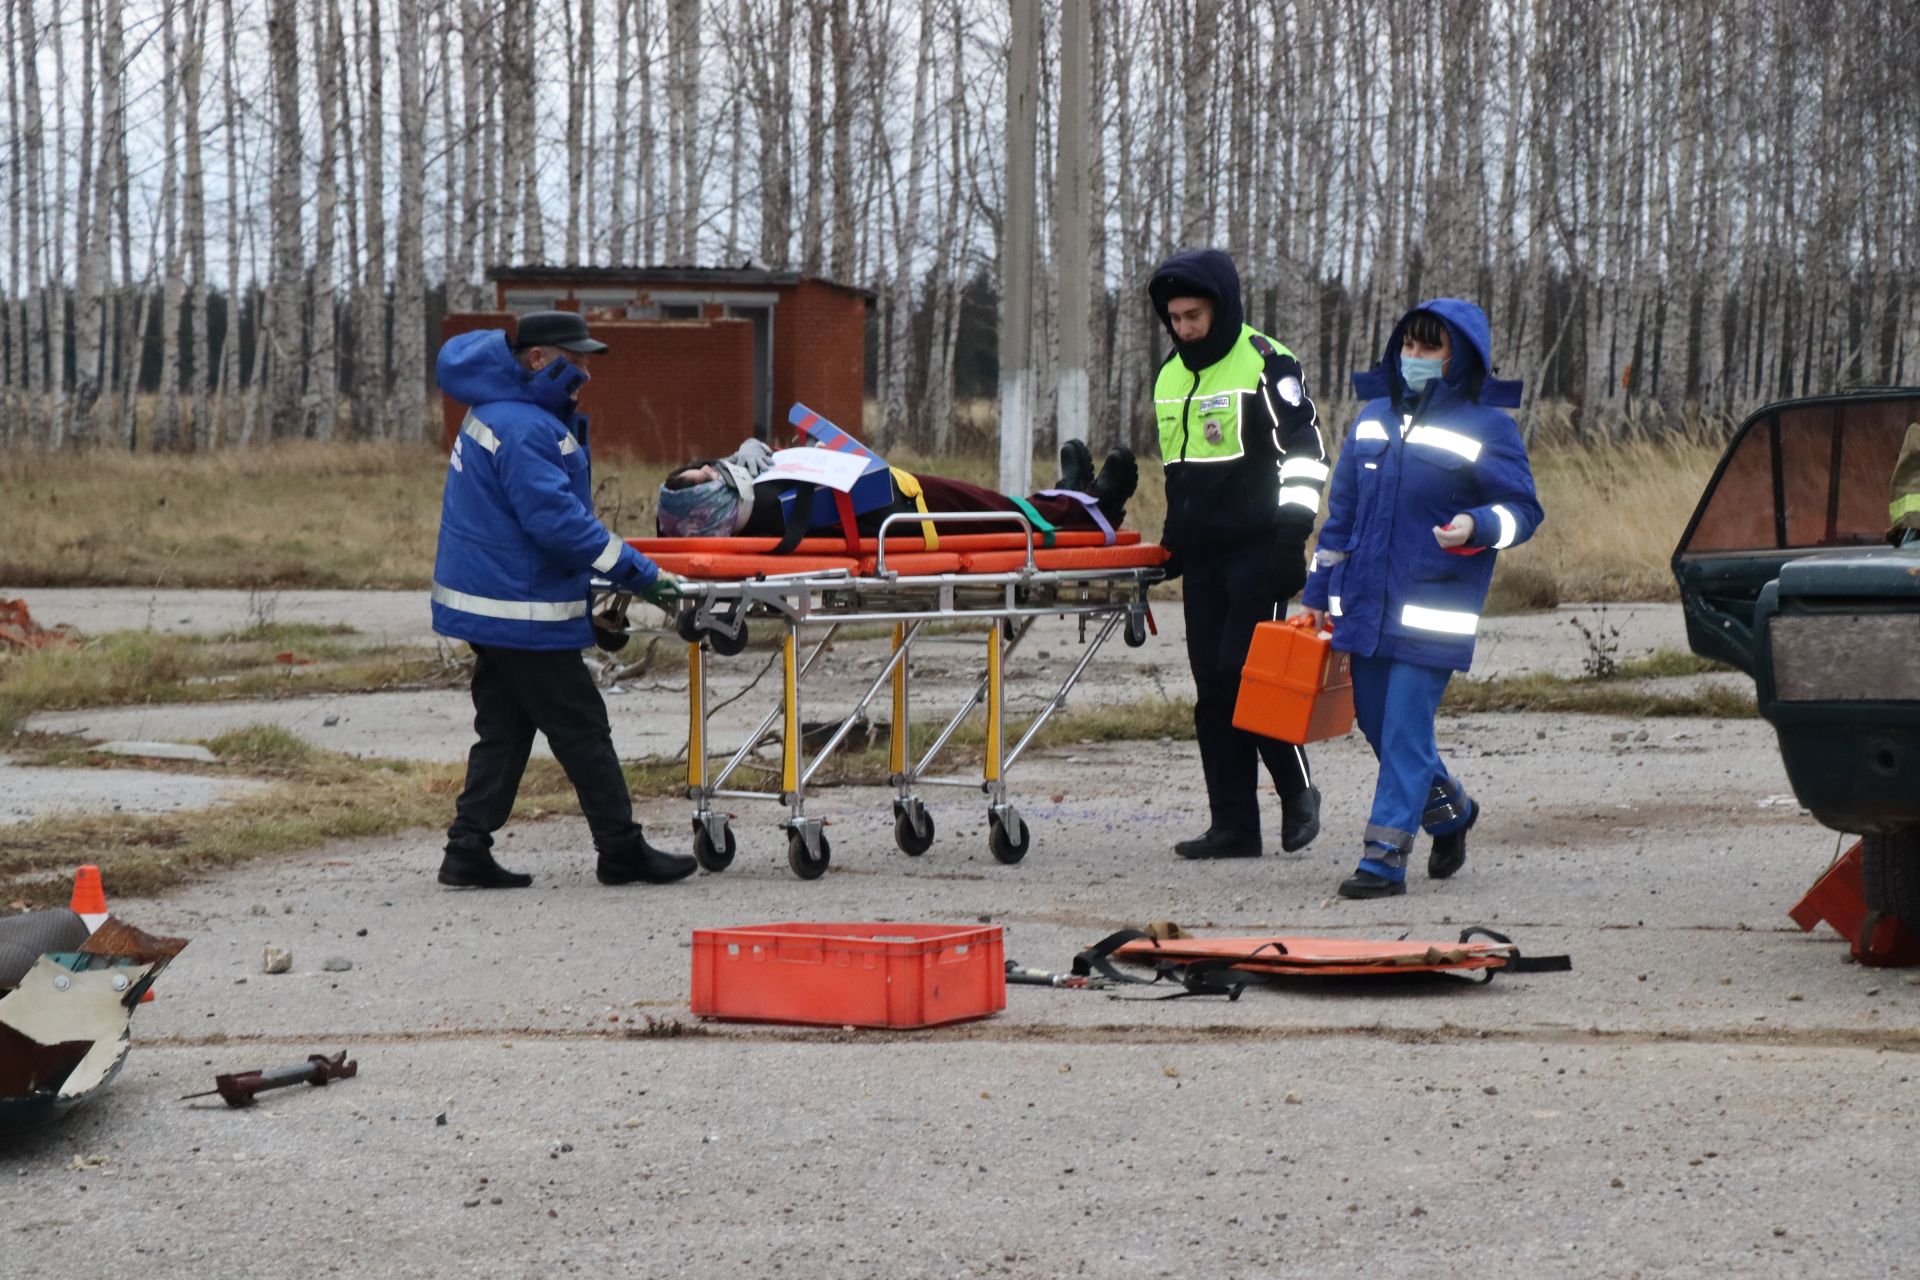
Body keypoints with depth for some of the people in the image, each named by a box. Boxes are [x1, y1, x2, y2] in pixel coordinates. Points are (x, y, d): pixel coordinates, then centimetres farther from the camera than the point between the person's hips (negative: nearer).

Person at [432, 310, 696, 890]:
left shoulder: (497, 408, 12)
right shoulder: (523, 429, -21)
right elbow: (557, 520, -25)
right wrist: (639, 575, -21)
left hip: (490, 601, 10)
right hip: (522, 611, -10)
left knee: (504, 732, 11)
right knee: (582, 732, -1)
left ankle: (469, 851, 8)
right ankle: (622, 852, 7)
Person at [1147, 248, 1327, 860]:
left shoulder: (1267, 364, -7)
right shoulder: (1169, 377, 16)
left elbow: (1305, 450, -11)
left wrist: (1293, 533, -18)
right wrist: (1174, 535, 24)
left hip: (1258, 551, -7)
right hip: (1203, 556, 7)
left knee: (1243, 672, -14)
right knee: (1213, 688, 3)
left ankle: (1298, 791, 6)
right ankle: (1234, 826, 6)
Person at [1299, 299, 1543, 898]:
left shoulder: (1487, 427, -4)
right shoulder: (1374, 418, 13)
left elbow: (1523, 510, -5)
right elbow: (1342, 512, 19)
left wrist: (1477, 526, -26)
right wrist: (1318, 591, 18)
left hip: (1432, 610, -6)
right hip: (1365, 600, 6)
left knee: (1405, 729, -8)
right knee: (1375, 720, 13)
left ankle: (1384, 858, -3)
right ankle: (1450, 809, 36)